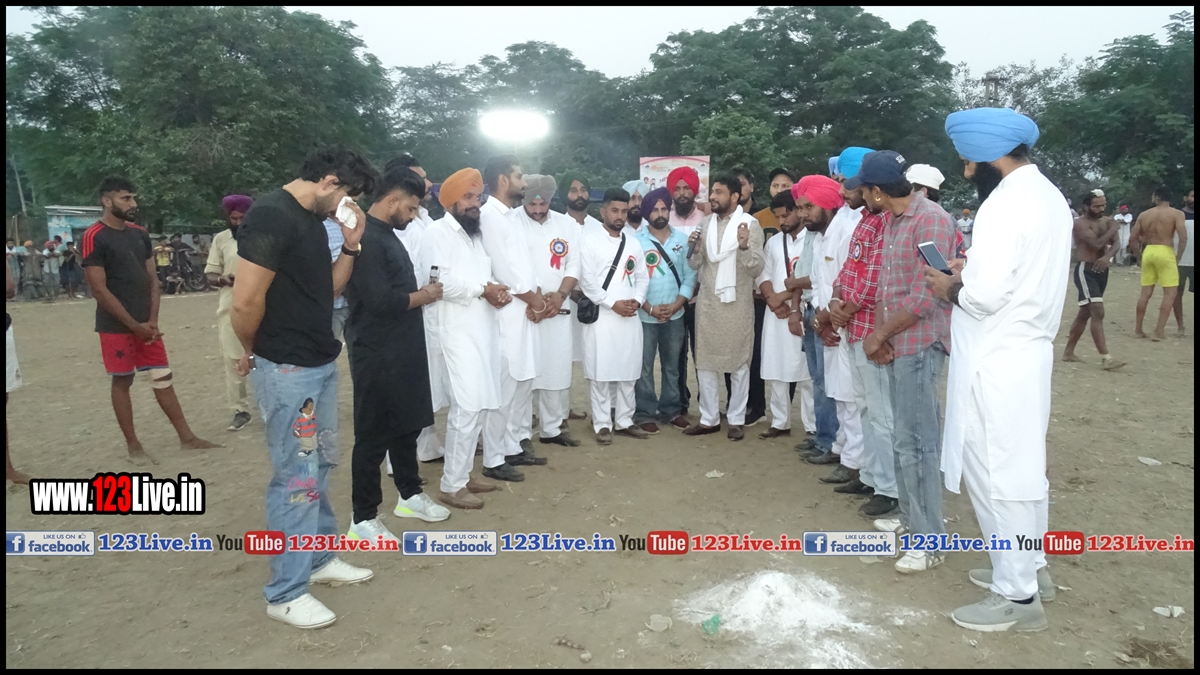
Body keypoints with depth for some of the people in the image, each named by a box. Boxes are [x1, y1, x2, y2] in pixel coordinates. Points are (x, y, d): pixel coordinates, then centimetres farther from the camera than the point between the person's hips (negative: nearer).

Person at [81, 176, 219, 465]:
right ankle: (133, 446, 15)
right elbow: (99, 290, -14)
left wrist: (152, 321, -2)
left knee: (163, 378, 8)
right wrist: (133, 325, -14)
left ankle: (186, 437, 14)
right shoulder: (94, 237, -11)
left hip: (145, 323, 6)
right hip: (116, 325, -6)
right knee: (122, 382, 5)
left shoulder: (140, 234, 9)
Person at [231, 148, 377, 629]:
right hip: (287, 370, -9)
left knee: (321, 464, 19)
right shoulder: (271, 216, -19)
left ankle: (320, 559, 35)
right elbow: (245, 302, -23)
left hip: (320, 363, 10)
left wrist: (351, 246, 2)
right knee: (296, 477, -1)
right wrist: (253, 353, -6)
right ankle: (285, 593, 13)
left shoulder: (314, 219, 10)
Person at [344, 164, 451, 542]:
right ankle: (363, 519, 14)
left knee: (407, 425, 19)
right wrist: (425, 296, -10)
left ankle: (410, 495, 35)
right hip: (377, 355, -9)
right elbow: (380, 301, -25)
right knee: (373, 434, 1)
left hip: (403, 351, 10)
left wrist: (422, 292, 3)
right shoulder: (365, 238, -18)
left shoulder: (386, 234, 13)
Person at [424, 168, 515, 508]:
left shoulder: (477, 234, 21)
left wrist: (497, 289, -1)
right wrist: (481, 289, -14)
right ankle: (451, 485, -3)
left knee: (483, 404, 13)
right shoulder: (438, 233, -5)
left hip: (484, 328, 9)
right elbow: (441, 281, -18)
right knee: (467, 407, -13)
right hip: (460, 331, -8)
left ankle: (463, 474, 27)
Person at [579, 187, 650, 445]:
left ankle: (624, 421, 20)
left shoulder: (633, 243, 14)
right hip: (601, 316, -5)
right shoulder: (589, 240, -3)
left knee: (628, 372, 9)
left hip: (630, 317, 5)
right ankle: (602, 424, 9)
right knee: (601, 372, -1)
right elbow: (586, 280, -10)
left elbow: (642, 277, 14)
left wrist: (637, 300, -5)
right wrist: (613, 304, -13)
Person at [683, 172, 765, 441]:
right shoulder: (707, 224, 9)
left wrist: (744, 246, -28)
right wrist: (693, 249, -9)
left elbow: (757, 269, -12)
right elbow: (696, 266, 10)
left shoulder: (750, 224, -7)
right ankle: (709, 418, 19)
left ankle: (736, 420, 17)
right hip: (707, 302, 5)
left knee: (739, 363, 6)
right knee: (705, 362, 8)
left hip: (737, 303, -5)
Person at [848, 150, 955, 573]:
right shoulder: (891, 223, 13)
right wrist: (878, 333, 1)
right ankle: (911, 517, 28)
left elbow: (925, 296, -20)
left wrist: (879, 334, -11)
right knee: (905, 437, 16)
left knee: (915, 441, -6)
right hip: (897, 343, 9)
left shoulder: (932, 220, -15)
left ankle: (930, 541, 3)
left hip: (919, 343, -9)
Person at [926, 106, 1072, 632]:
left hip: (996, 364, -10)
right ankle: (1030, 567, 34)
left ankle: (1017, 597, 12)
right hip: (1027, 352, 10)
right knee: (1022, 467, 20)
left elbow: (984, 296, -25)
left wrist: (950, 288, -6)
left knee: (994, 475, 0)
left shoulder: (1005, 204, -20)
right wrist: (973, 272, 10)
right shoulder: (1048, 196, 11)